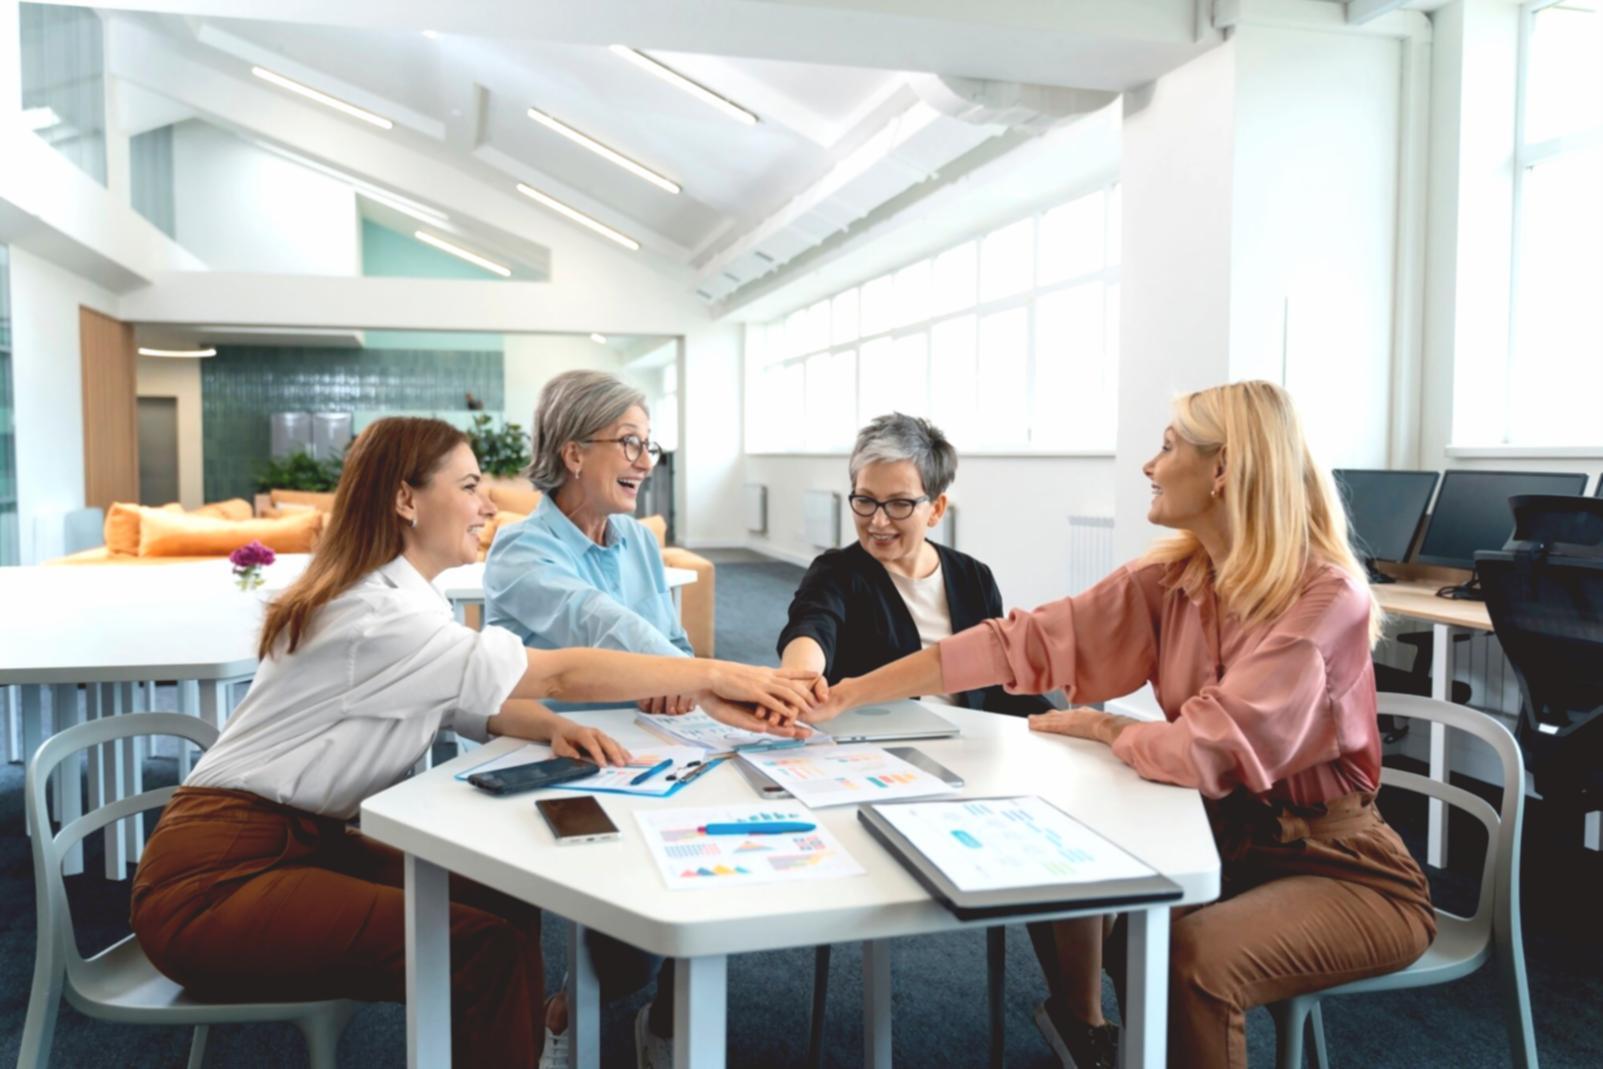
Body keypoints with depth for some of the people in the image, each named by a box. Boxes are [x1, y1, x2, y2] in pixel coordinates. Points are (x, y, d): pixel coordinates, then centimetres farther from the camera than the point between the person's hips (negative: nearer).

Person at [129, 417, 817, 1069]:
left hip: (300, 842, 9)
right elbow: (559, 675, -23)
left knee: (505, 905, -3)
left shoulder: (403, 597, 7)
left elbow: (478, 702, 8)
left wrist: (552, 729, -14)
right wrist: (716, 676, -18)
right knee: (482, 949, -22)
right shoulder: (378, 615, -23)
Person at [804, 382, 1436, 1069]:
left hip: (1341, 867, -6)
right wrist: (850, 693, -11)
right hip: (1224, 842, 7)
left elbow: (1209, 751, -32)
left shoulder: (1327, 598, -24)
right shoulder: (1168, 580, -3)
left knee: (1195, 956, -31)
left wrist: (1103, 728, -11)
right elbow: (1023, 642, -8)